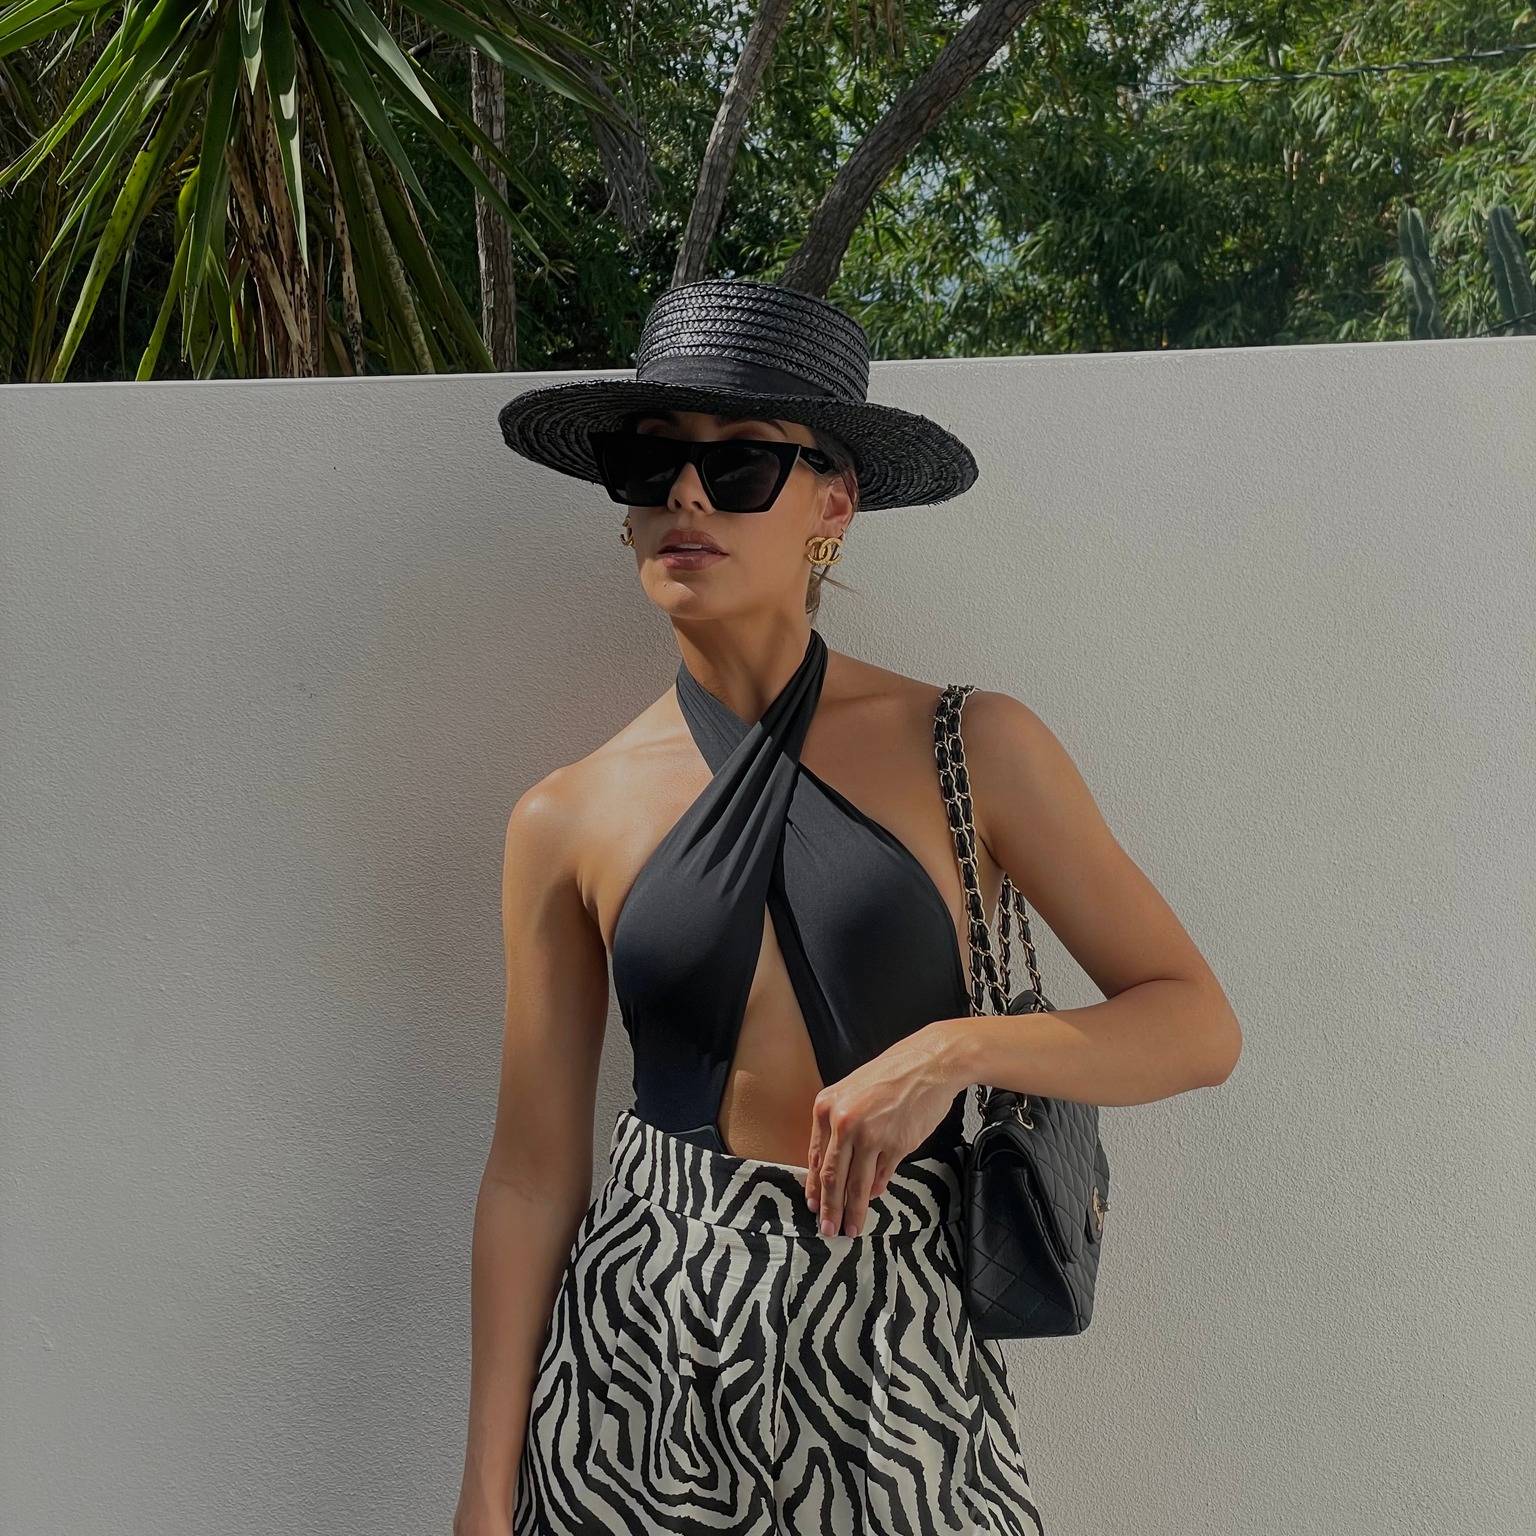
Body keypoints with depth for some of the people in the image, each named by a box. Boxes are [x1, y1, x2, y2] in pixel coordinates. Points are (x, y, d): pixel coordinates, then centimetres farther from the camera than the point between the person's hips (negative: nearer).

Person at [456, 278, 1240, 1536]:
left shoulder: (971, 751, -6)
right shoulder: (569, 819, -3)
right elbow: (533, 1171, 0)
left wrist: (960, 1047, -19)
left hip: (898, 1342, -1)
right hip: (642, 1341, 1)